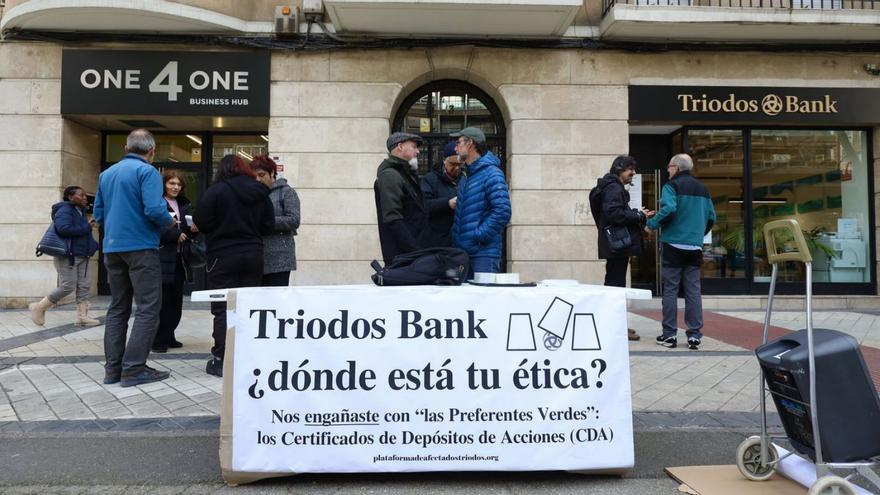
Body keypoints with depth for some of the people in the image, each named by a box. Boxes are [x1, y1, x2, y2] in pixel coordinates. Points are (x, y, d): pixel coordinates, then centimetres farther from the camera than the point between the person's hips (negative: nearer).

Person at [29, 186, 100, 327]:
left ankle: (82, 317, 4)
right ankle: (39, 307, 10)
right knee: (68, 286, -9)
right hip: (68, 256, -9)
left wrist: (92, 245, 6)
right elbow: (64, 229, -26)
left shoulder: (81, 212, 17)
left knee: (84, 286, 2)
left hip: (82, 256, 9)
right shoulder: (65, 210, -9)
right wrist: (86, 228, -18)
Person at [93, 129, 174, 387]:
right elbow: (155, 210, -20)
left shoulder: (106, 173, 14)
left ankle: (113, 368, 14)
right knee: (148, 308, -4)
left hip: (113, 248, 7)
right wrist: (170, 221, 0)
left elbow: (99, 215, 15)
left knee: (118, 308, 12)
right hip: (141, 247, -7)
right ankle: (134, 368, -7)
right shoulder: (148, 171, -8)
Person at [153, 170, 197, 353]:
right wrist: (174, 234, -19)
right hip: (162, 258, -7)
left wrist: (193, 230, 3)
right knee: (162, 300, -5)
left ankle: (168, 336, 20)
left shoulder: (183, 205, 18)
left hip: (179, 258, 7)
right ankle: (158, 340, 4)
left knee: (176, 300, 9)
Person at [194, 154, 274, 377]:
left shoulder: (216, 191, -10)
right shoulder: (260, 193, 3)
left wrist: (221, 227, 9)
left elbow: (200, 222, -11)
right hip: (253, 256, 4)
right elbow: (269, 227, 4)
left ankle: (221, 360, 3)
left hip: (223, 256, -4)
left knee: (222, 309, 2)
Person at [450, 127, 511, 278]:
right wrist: (456, 238, 13)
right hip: (462, 250, 9)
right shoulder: (465, 175, 17)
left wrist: (479, 235, -18)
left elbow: (502, 211, -20)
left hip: (484, 252, -8)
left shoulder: (492, 174, -10)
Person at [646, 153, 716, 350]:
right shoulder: (702, 189, 14)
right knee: (693, 291, 6)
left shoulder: (672, 186, -5)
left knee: (670, 290, 1)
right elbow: (711, 217, 14)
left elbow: (669, 209, -21)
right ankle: (694, 335, 6)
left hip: (673, 244, -5)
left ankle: (669, 335, 3)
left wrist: (652, 223, -7)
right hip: (695, 247, 5)